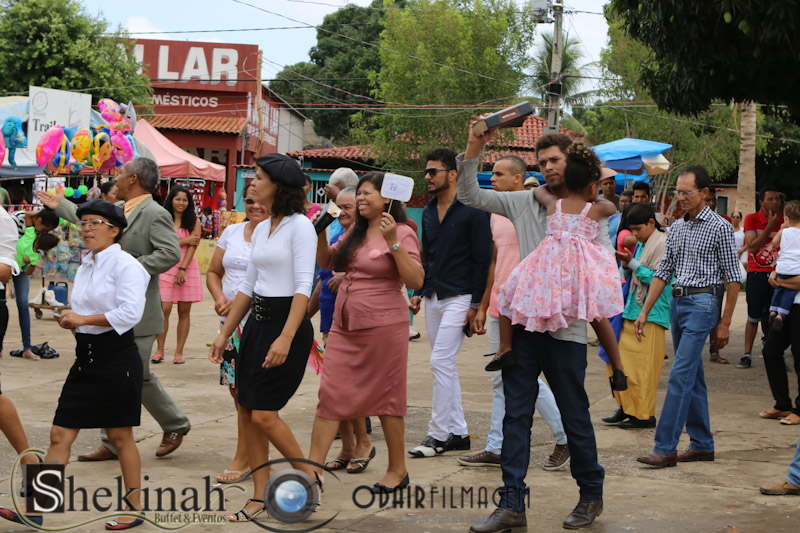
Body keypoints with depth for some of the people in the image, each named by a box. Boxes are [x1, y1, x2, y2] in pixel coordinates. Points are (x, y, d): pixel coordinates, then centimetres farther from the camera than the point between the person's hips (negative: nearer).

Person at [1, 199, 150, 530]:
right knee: (61, 433, 3)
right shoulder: (85, 266, 15)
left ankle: (135, 509, 16)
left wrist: (84, 319, -15)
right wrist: (71, 321, 4)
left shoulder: (124, 265, -11)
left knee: (120, 437, 3)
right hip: (86, 357, 8)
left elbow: (130, 313, -21)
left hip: (116, 357, -8)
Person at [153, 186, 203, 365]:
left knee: (184, 311, 2)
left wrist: (183, 269, -11)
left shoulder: (194, 221, 6)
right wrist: (186, 241, -6)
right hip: (167, 268, -1)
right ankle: (160, 350, 2)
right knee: (164, 309, -8)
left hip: (187, 267, 1)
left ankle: (179, 352, 8)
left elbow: (193, 246, -2)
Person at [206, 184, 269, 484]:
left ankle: (243, 459, 3)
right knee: (236, 388, 8)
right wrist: (220, 298, -1)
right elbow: (213, 272, 19)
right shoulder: (232, 232, 13)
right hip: (232, 323, 6)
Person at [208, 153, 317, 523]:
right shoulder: (261, 229, 13)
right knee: (246, 410, 7)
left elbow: (303, 286, -18)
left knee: (264, 414, -9)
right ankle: (260, 496, 15)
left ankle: (309, 478, 10)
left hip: (288, 323, -8)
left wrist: (285, 337, -26)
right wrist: (224, 333, 17)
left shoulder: (299, 226, -11)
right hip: (257, 322, 8)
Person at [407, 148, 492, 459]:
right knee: (444, 366, 9)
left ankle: (439, 435, -5)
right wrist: (418, 292, 14)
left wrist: (475, 304, -14)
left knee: (440, 362, -12)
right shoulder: (428, 212, 14)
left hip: (459, 298, -8)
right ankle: (458, 433, 17)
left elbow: (482, 259, -10)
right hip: (433, 298, 8)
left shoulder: (471, 211, -8)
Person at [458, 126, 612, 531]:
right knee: (515, 414, 2)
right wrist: (474, 148, -4)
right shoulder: (524, 202, 9)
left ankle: (591, 495, 25)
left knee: (575, 415, 6)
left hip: (566, 327, -3)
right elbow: (470, 196, 7)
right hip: (523, 321, 3)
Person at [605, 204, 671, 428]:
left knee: (643, 365, -6)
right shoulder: (642, 245, 17)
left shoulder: (663, 244, -8)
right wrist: (626, 265, 8)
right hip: (633, 312, 9)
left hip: (650, 315, -9)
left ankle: (644, 415, 1)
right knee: (621, 360, 7)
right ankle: (626, 407, 17)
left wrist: (632, 263, -16)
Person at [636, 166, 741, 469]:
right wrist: (644, 312, 10)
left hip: (701, 303, -7)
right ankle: (702, 444, 19)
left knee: (681, 376, -12)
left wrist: (725, 323, -9)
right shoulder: (676, 228, 13)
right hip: (677, 302, 7)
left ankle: (665, 448, -13)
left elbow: (733, 278, -6)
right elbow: (663, 272, 16)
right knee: (693, 377, 11)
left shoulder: (720, 227, -6)